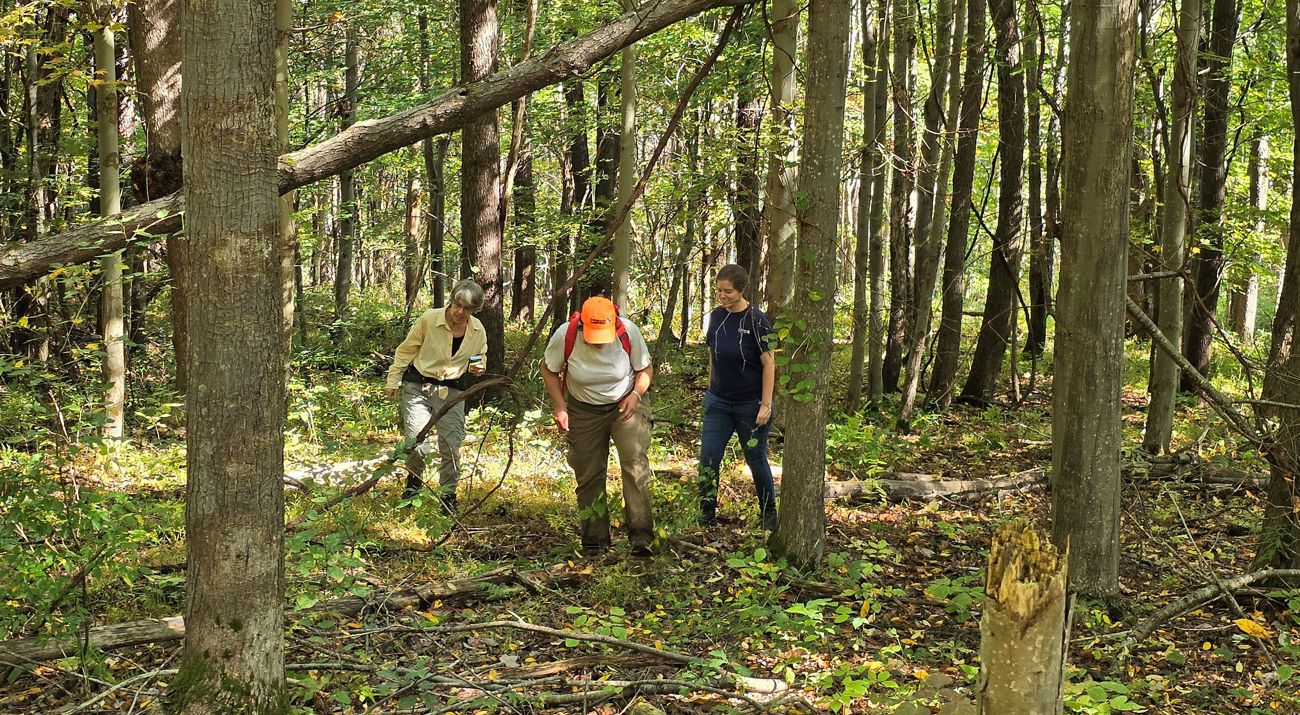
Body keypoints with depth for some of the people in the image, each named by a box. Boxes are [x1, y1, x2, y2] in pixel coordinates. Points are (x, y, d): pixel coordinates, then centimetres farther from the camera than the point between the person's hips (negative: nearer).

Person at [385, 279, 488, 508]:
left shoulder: (478, 331, -6)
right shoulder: (429, 319, -16)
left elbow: (480, 357, 15)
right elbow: (406, 350, -3)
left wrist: (479, 367, -9)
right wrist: (393, 380, 1)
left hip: (453, 392, 3)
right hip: (418, 387, -3)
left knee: (451, 446, 4)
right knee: (417, 444, -11)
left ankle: (448, 494, 22)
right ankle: (414, 480, 20)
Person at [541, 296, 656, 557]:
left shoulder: (629, 332, -21)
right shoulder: (565, 336, -22)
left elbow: (645, 368, -3)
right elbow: (548, 370, -3)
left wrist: (636, 394, -21)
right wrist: (560, 408, -13)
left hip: (625, 405, -1)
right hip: (583, 411, 1)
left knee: (636, 463, -21)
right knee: (589, 476, 4)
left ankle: (641, 537, -23)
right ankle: (595, 541, 18)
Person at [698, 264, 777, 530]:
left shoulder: (756, 321, -15)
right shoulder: (716, 316, 1)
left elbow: (769, 364, -13)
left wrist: (766, 404, -15)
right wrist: (712, 390, 13)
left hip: (750, 404, -4)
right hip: (718, 402, 5)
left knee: (756, 460, 8)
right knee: (708, 459, -1)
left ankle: (769, 516, 25)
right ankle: (706, 516, 9)